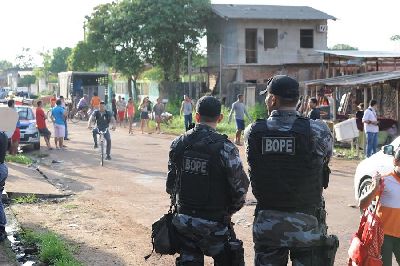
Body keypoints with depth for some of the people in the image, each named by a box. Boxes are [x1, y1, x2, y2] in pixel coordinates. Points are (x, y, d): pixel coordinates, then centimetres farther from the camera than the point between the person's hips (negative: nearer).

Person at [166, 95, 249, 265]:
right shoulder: (224, 148, -16)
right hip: (213, 223, -4)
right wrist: (229, 210, 6)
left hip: (183, 220, 4)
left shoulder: (178, 144, -2)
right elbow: (240, 187, -12)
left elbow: (171, 185, 5)